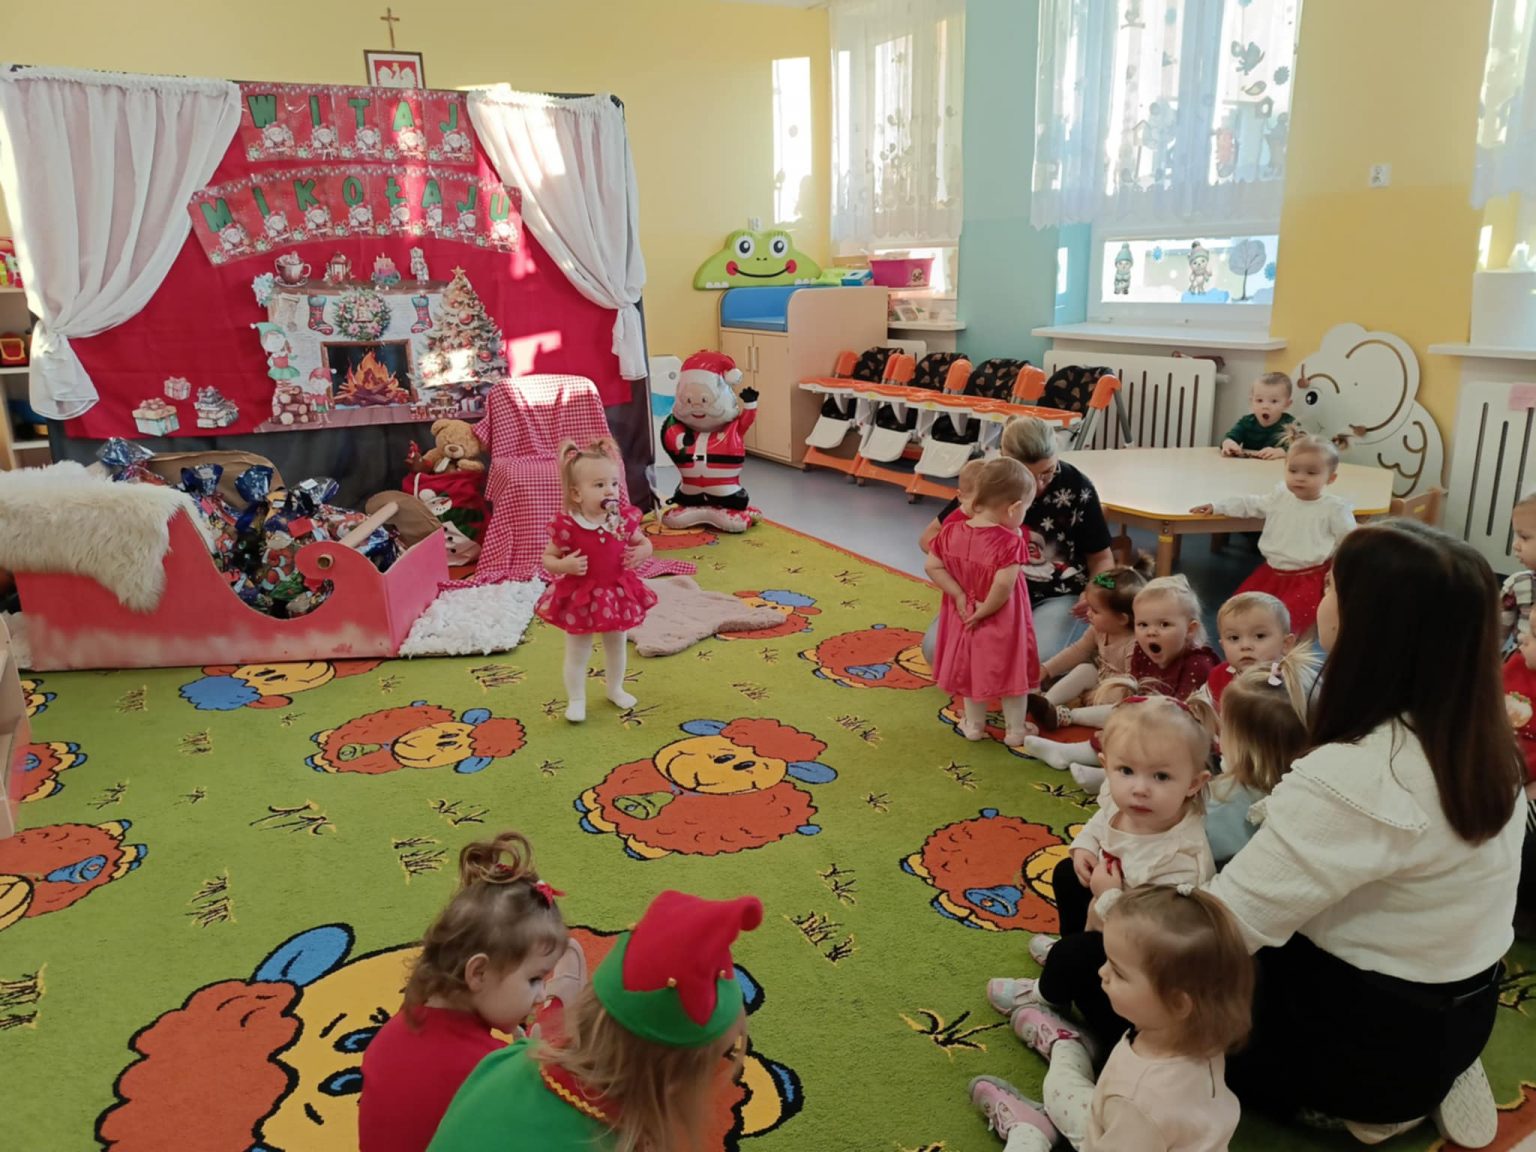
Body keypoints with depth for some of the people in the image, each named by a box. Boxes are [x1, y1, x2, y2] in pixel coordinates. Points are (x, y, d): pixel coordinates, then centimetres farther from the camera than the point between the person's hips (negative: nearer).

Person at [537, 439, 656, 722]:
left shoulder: (624, 519, -11)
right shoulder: (567, 526, -21)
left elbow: (645, 543, 6)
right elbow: (547, 559, -10)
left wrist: (640, 553, -17)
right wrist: (565, 565, -31)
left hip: (617, 593, 4)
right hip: (580, 598, -4)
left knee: (616, 646, 23)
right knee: (577, 653, 10)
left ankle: (616, 689, 45)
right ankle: (576, 700, 27)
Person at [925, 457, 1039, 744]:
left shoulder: (952, 531, -7)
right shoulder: (1010, 541, -24)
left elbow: (932, 566, -7)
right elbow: (1004, 584, -32)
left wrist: (959, 596, -8)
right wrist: (984, 611, -17)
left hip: (964, 617, 5)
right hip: (1001, 623, -5)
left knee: (972, 668, 23)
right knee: (1011, 673, 14)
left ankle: (974, 726, 35)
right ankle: (1016, 731, 25)